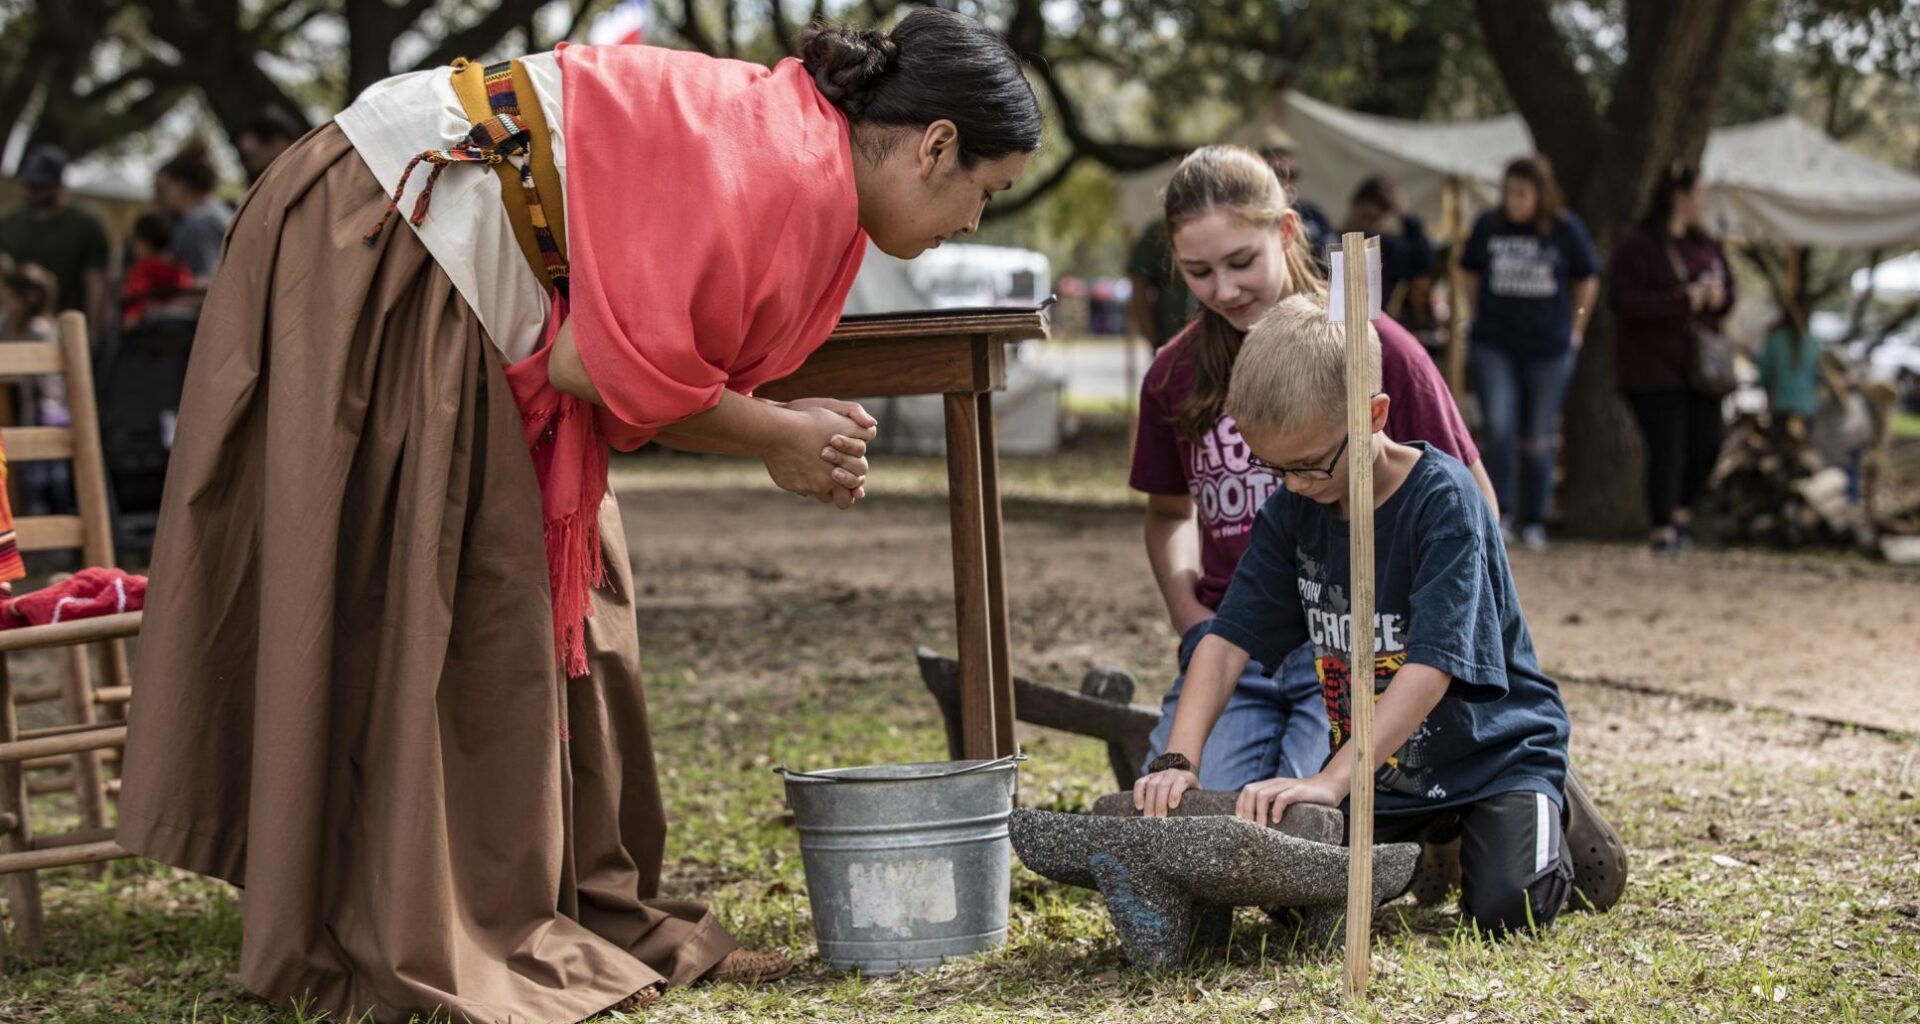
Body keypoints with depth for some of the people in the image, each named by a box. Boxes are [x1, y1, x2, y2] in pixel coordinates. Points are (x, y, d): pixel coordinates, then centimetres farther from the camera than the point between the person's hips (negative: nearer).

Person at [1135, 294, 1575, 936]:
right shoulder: (1292, 511, -3)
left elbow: (1432, 667, -31)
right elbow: (1229, 639, -6)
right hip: (1378, 770, 6)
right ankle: (1427, 844, 21)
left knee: (1505, 908, -25)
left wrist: (1334, 780, -39)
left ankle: (1548, 813, 12)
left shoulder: (1443, 499, -23)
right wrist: (1180, 762, -22)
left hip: (1493, 754, -6)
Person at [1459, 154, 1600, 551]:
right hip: (1493, 346, 0)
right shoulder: (1488, 226, 1)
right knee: (1498, 426, -16)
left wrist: (1575, 329, 8)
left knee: (1538, 438, 7)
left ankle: (1533, 522, 19)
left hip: (1548, 349, 0)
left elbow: (1587, 280, 10)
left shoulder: (1566, 230, -2)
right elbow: (1469, 273, 17)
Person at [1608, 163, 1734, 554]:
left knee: (1707, 443, 3)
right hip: (1653, 369, -6)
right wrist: (1683, 301, -19)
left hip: (1699, 367, 6)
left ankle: (1682, 511, 25)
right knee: (1667, 448, -7)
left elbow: (1727, 293, 21)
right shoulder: (1636, 246, -8)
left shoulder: (1708, 246, 14)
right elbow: (1626, 301, -17)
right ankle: (1662, 529, 4)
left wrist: (1718, 297, -4)